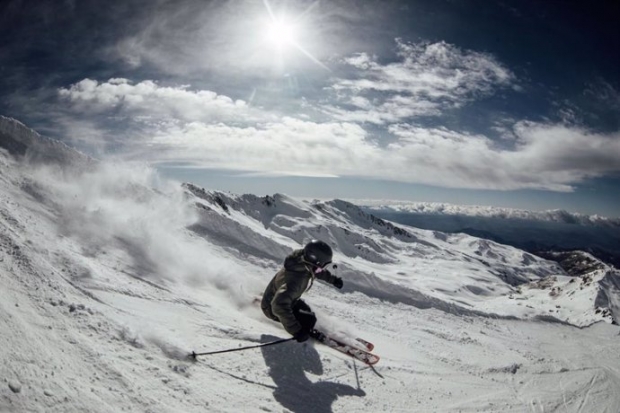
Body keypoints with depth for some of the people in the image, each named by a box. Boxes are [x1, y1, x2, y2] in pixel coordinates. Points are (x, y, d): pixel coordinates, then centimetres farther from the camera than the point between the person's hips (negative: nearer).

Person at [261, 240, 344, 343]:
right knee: (309, 319, -16)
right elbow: (279, 306, -49)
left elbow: (317, 270, 9)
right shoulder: (296, 280, -43)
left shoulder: (304, 262, -16)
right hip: (272, 308, -8)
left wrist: (333, 279, 21)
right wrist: (296, 331, -48)